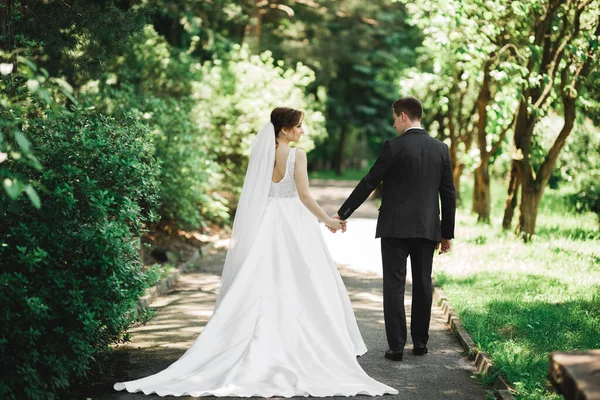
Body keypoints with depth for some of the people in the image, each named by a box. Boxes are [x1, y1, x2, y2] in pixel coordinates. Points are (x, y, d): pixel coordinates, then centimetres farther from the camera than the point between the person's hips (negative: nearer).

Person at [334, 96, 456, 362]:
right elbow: (449, 194, 6)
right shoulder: (441, 149, 5)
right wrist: (447, 233, 13)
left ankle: (396, 347, -1)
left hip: (395, 228, -4)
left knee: (394, 286, 0)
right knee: (423, 285, 13)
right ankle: (420, 342, 19)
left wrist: (343, 213, 1)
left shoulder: (394, 146, -9)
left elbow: (368, 183, -8)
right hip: (428, 229, 4)